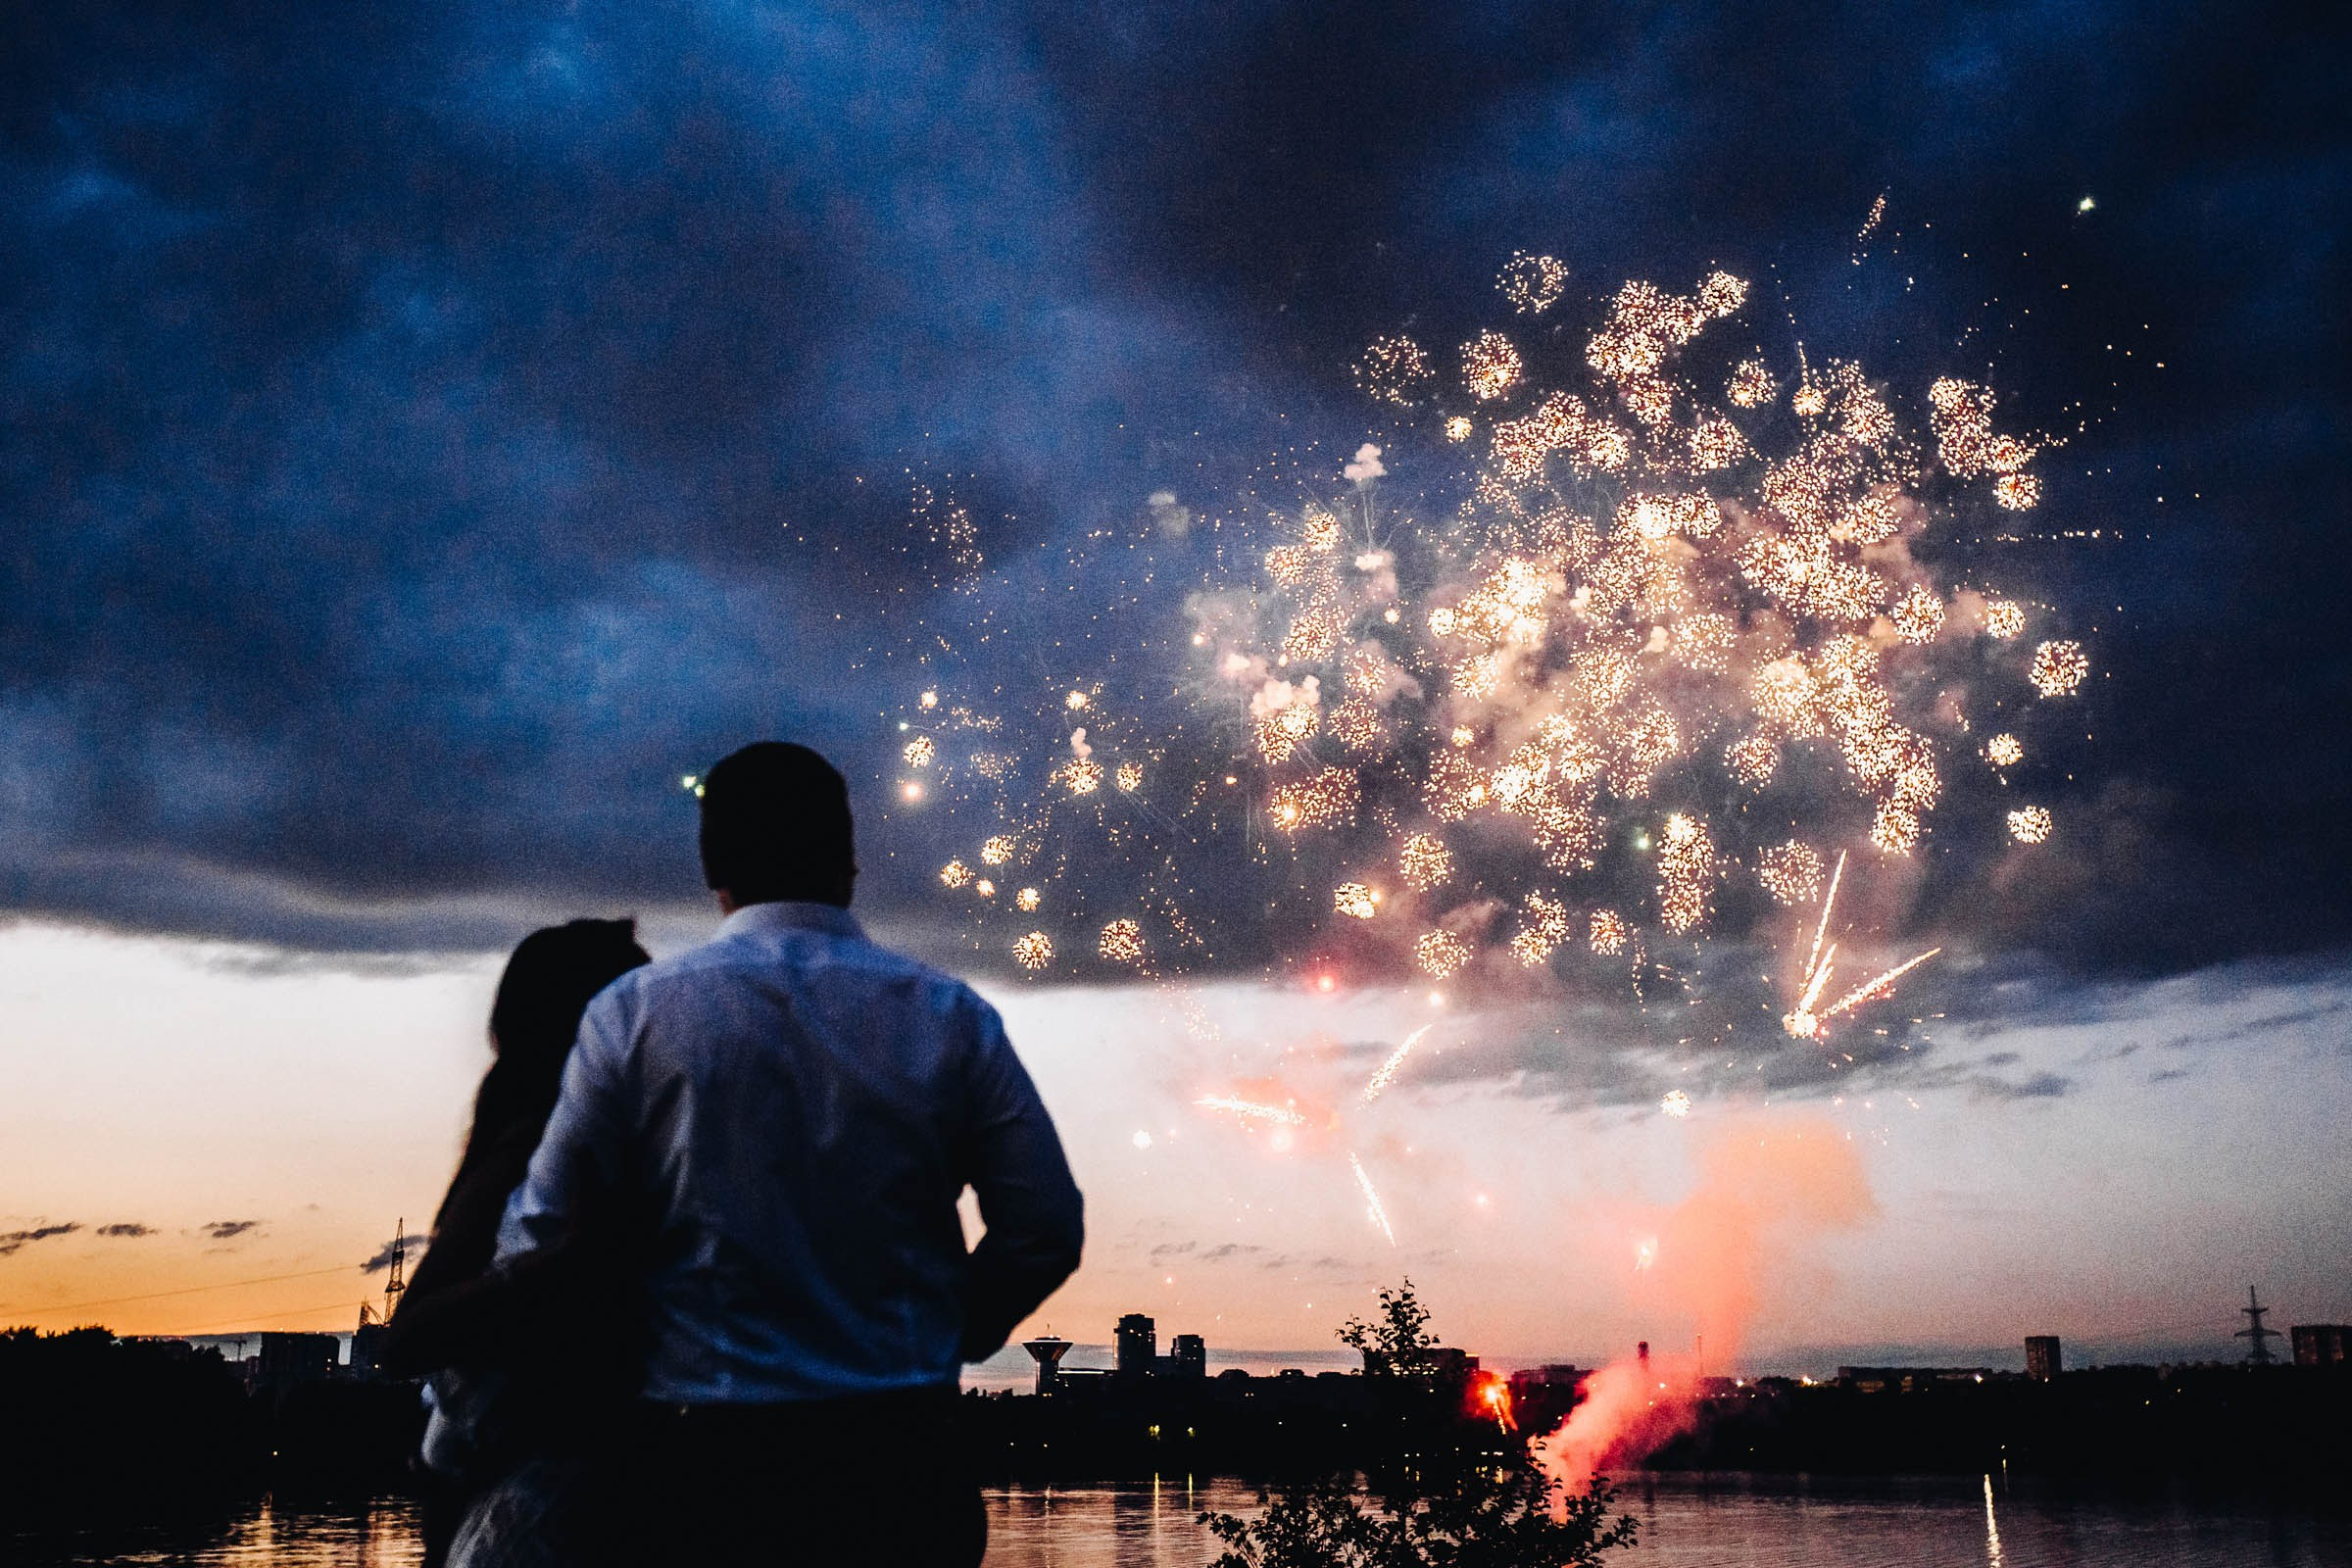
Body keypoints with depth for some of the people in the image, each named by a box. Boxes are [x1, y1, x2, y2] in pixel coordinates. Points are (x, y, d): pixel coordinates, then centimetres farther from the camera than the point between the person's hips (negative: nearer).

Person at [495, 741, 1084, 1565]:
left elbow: (540, 1236, -4)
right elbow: (1047, 1228, 0)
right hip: (900, 1460, 1)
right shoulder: (949, 1018, 0)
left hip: (702, 1465, -1)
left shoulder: (635, 1012, -4)